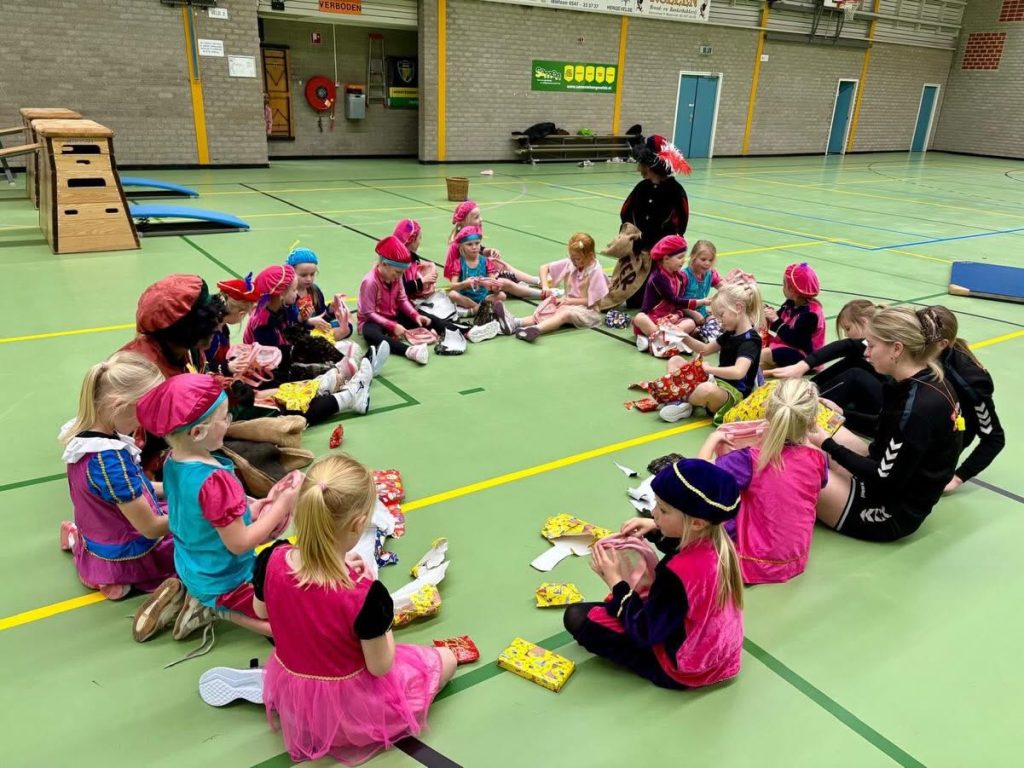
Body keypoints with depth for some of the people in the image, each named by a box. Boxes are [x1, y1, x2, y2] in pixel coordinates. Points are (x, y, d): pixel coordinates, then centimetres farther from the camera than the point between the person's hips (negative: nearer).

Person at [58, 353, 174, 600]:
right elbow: (151, 529, -25)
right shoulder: (110, 458, -34)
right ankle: (122, 575, 0)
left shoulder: (81, 434, -9)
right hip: (129, 558, -8)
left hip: (100, 542, 8)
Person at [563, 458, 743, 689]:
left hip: (683, 671, -8)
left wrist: (616, 581, -17)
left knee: (577, 616, -9)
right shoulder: (718, 540, -14)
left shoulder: (678, 573, -37)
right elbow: (689, 546, 13)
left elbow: (644, 633, -25)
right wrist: (655, 529, -3)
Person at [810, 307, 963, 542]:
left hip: (892, 513, -9)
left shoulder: (919, 407, -28)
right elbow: (885, 430, 12)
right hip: (888, 475, 10)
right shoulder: (927, 381, -1)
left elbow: (885, 480, -23)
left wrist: (827, 445, -18)